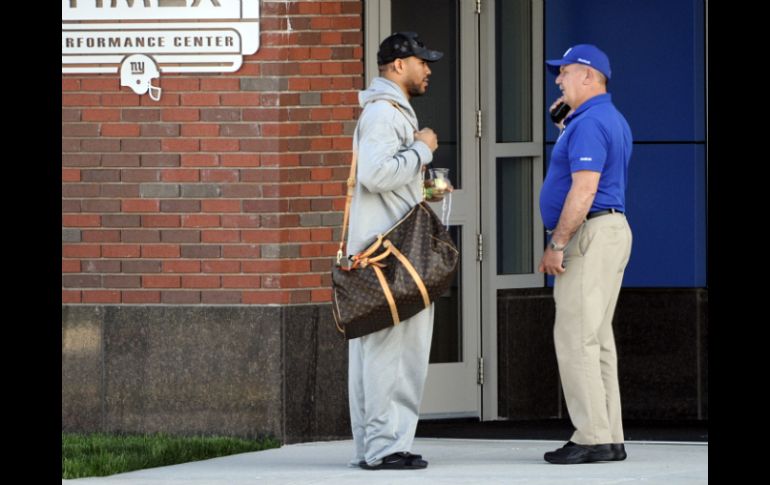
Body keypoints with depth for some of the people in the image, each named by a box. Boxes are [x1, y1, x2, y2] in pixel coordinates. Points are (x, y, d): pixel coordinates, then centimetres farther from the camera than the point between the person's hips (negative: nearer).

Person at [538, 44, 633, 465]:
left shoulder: (589, 123, -15)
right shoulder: (612, 121, 18)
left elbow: (584, 189, -23)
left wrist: (557, 244, -22)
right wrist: (567, 123, 23)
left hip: (590, 235, -11)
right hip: (612, 229, 11)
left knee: (576, 338, -10)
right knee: (596, 339, 10)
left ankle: (592, 438, -12)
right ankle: (610, 438, 10)